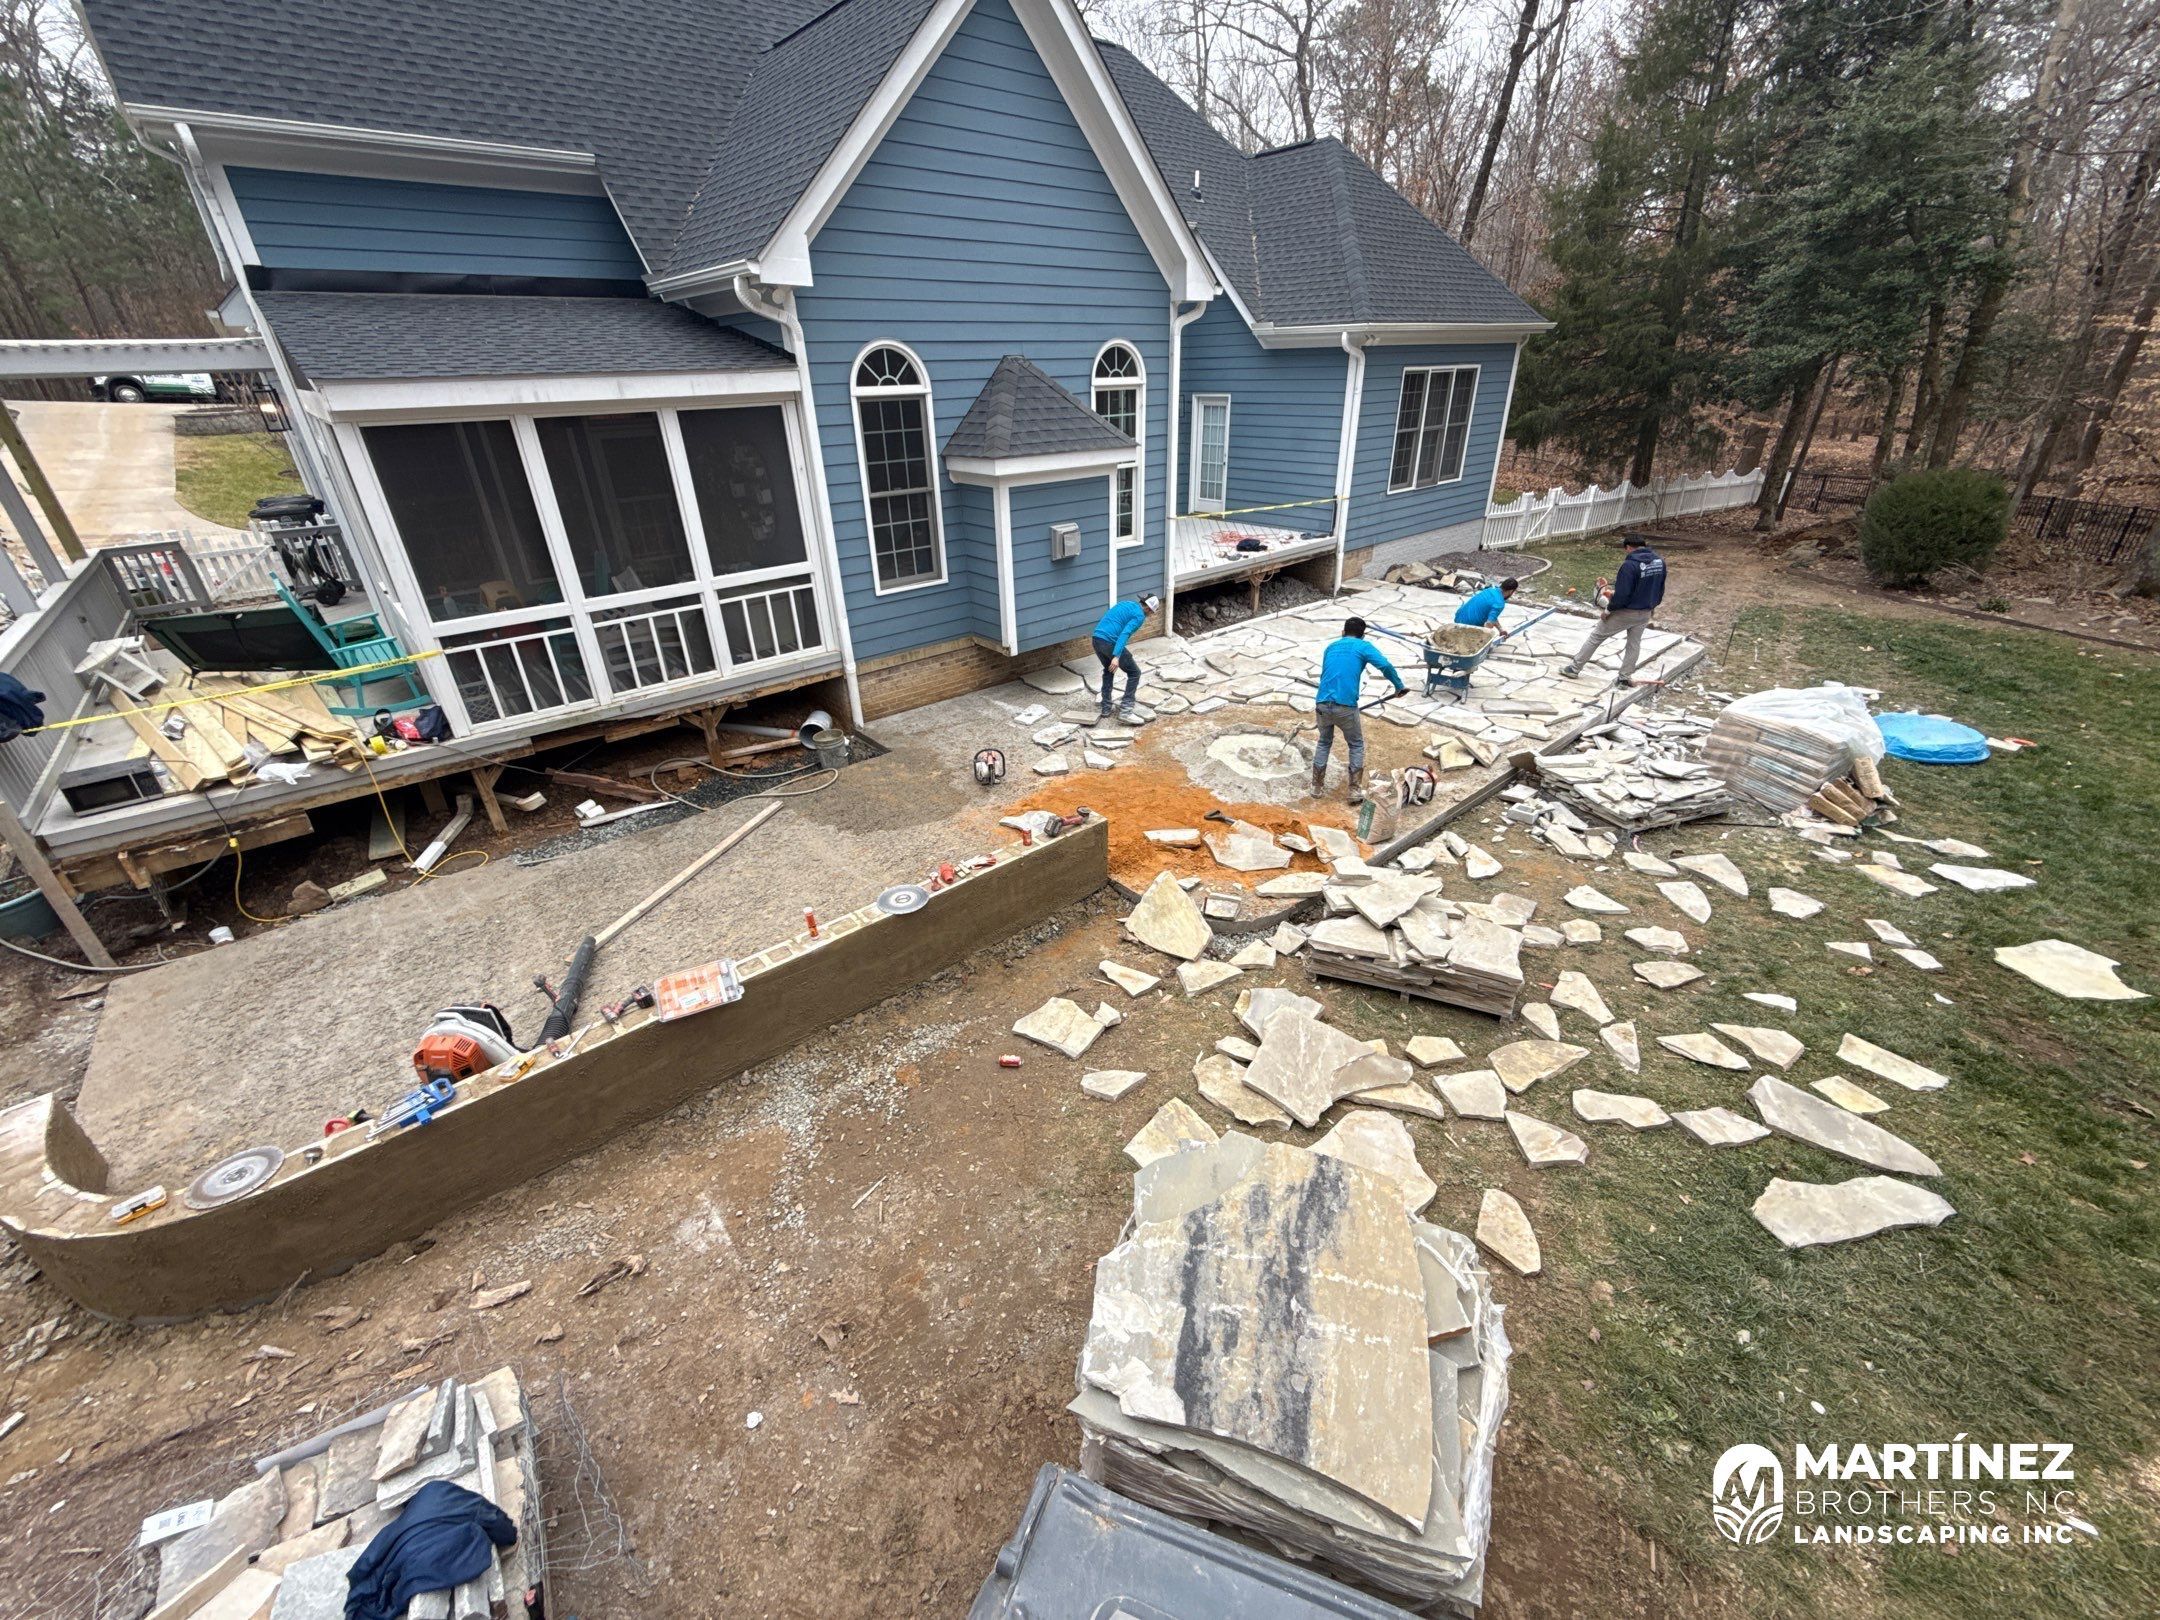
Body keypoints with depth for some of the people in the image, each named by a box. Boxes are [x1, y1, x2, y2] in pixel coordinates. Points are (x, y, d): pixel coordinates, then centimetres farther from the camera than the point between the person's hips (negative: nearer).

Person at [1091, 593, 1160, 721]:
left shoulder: (1125, 604, 23)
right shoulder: (1140, 615, -3)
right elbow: (1125, 634, -18)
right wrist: (1116, 656, -27)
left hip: (1097, 639, 8)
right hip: (1110, 642, -8)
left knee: (1108, 671, 30)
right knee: (1134, 673, 7)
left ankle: (1105, 709, 28)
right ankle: (1125, 711, 1)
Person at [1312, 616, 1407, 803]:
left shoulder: (1331, 646, 20)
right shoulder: (1363, 646, 6)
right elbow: (1385, 666, -10)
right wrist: (1399, 686, 2)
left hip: (1322, 704, 4)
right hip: (1345, 707, -4)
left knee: (1324, 743, 25)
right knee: (1356, 746, 16)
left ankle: (1317, 786, 26)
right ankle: (1355, 791, 13)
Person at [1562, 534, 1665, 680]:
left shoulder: (1630, 564, -24)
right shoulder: (1659, 561, 1)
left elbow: (1621, 594, -24)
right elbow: (1660, 590, 10)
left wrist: (1609, 609, -10)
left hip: (1626, 612, -6)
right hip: (1645, 613, 6)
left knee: (1596, 636, 7)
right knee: (1634, 643, 18)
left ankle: (1574, 668, 13)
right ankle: (1625, 677, 23)